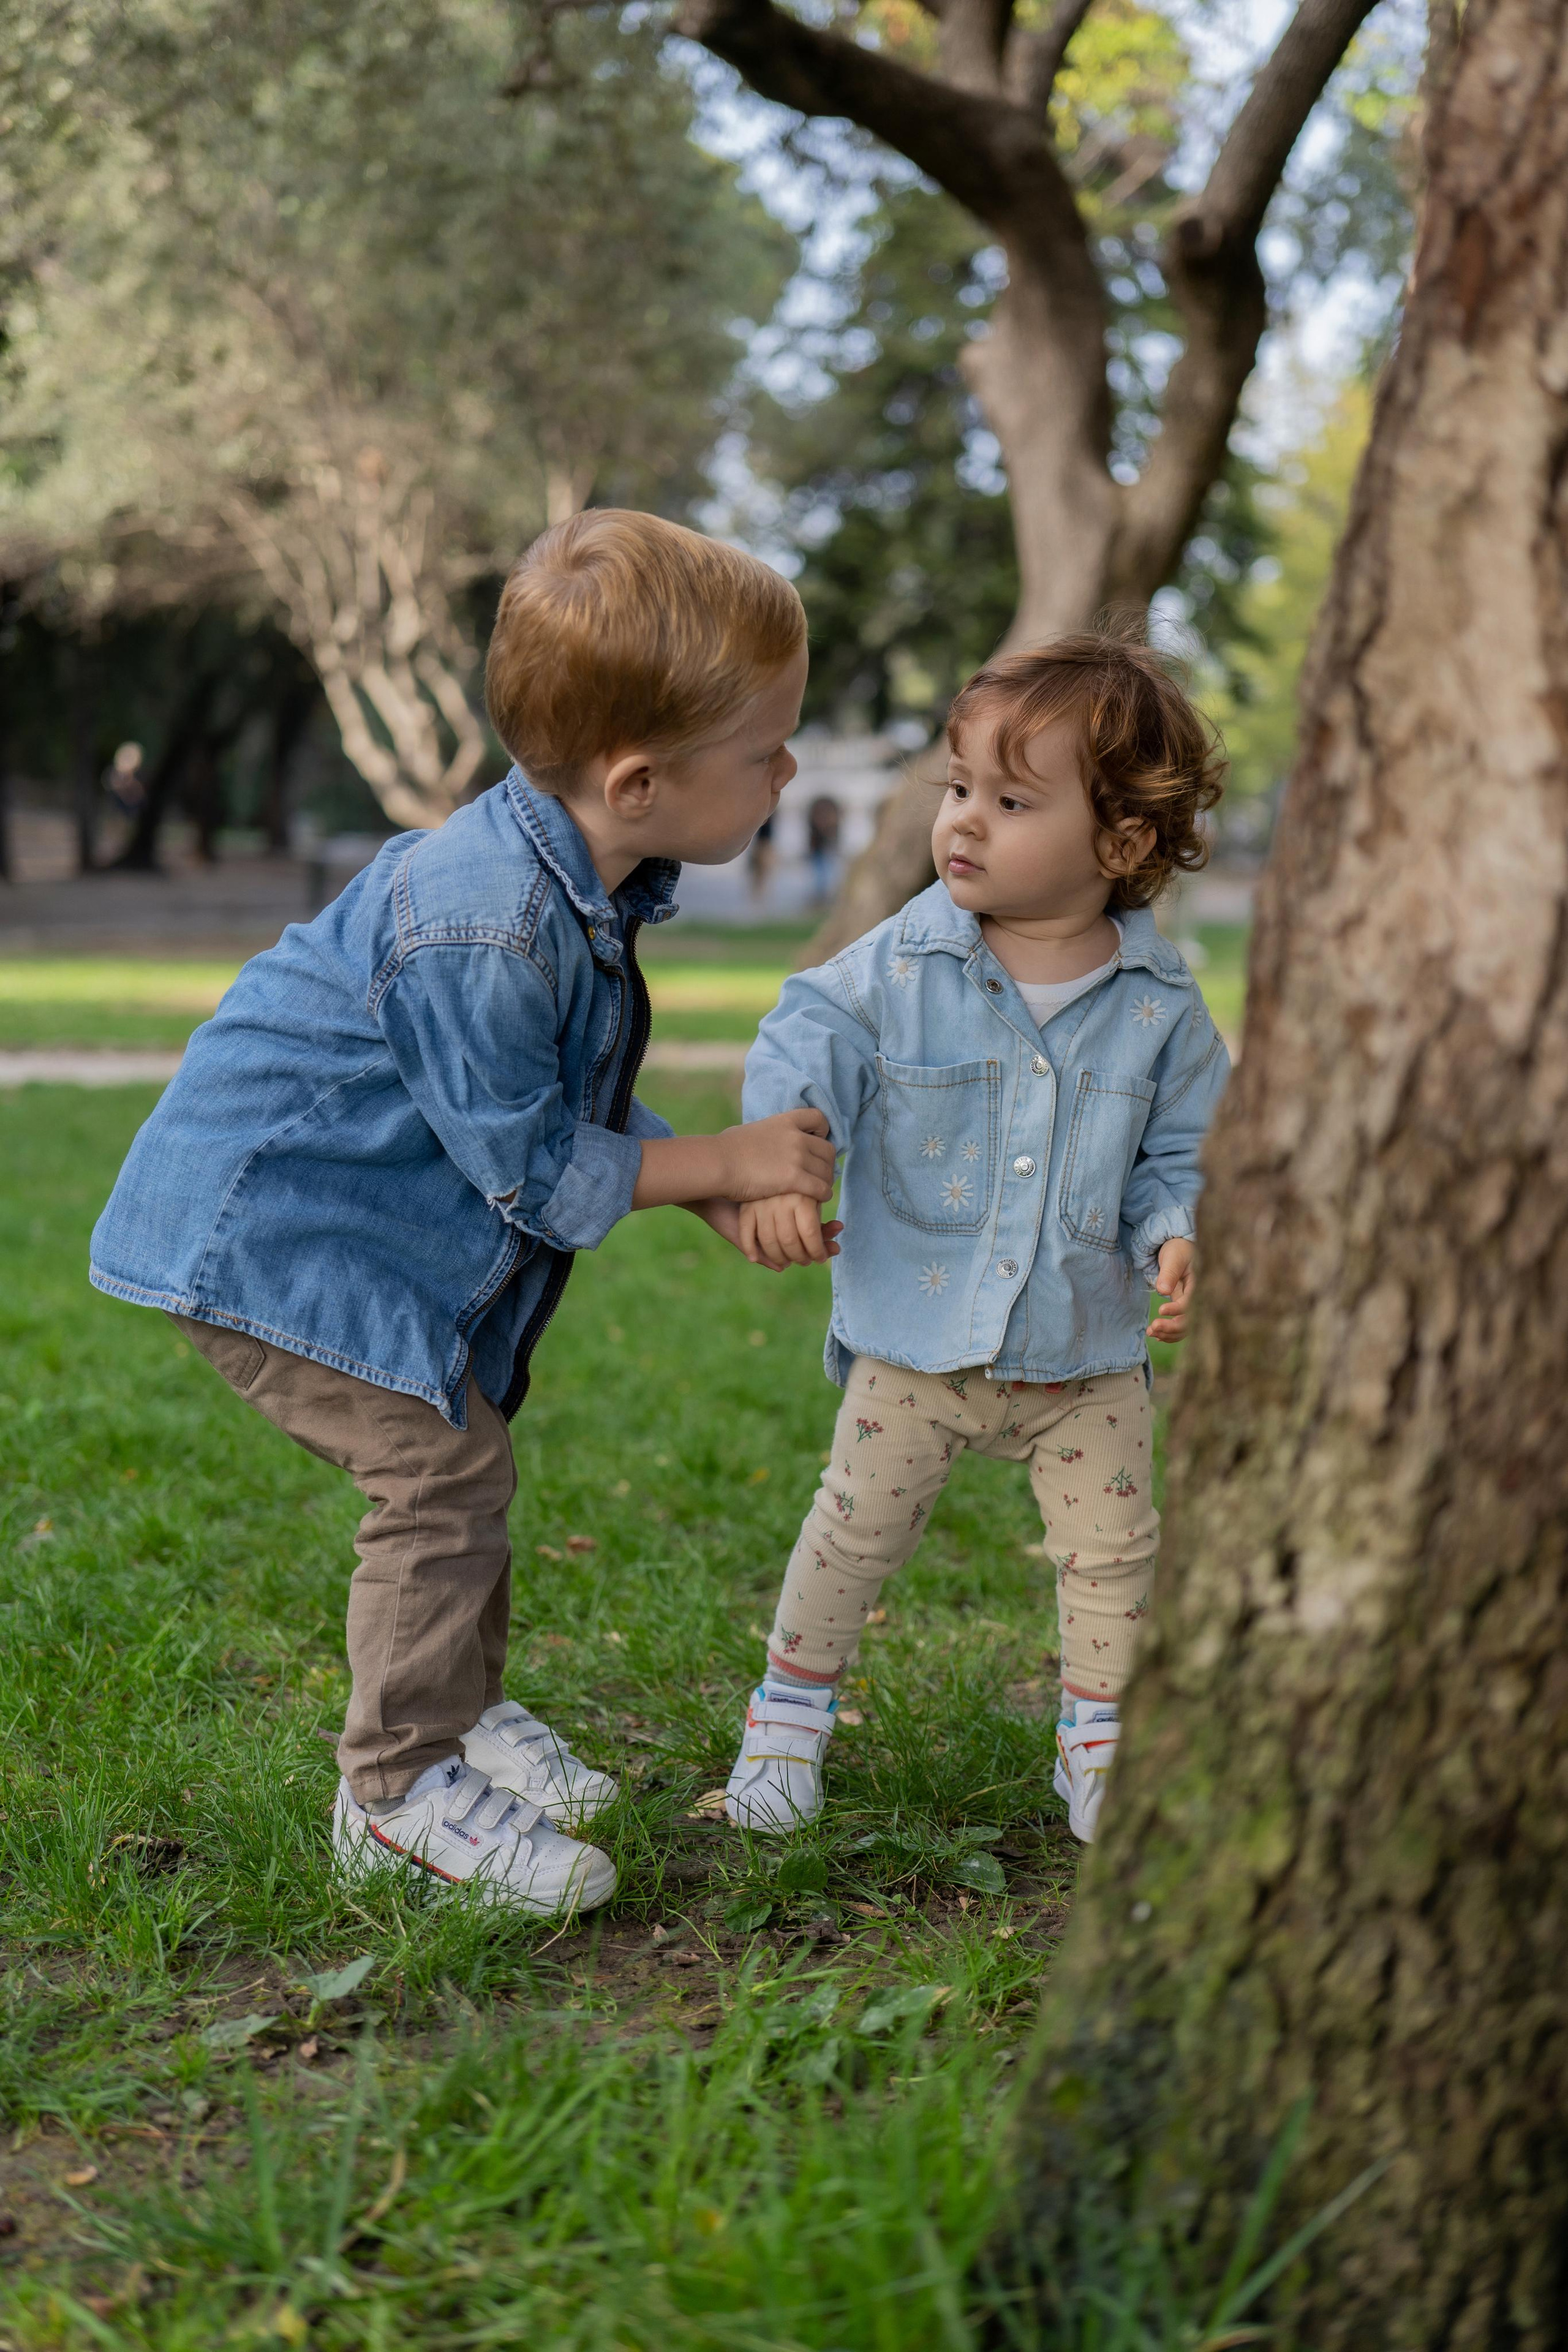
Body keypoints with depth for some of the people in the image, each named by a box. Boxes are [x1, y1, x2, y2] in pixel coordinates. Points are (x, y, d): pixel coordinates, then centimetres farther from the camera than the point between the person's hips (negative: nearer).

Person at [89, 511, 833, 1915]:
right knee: (445, 1465, -11)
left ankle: (459, 1708, 33)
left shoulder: (588, 888, -1)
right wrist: (727, 1162, -14)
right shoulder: (483, 931, -32)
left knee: (457, 1465, 15)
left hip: (369, 1217, 10)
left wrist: (725, 1199, 0)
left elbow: (581, 1103, 12)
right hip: (267, 1225, -10)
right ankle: (402, 1790, 1)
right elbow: (533, 1164, -23)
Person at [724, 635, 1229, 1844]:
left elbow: (1182, 1149, 2)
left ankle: (1101, 1738, 27)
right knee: (858, 1527, 7)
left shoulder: (1160, 1005, -7)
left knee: (1115, 1546, 6)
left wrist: (1176, 1238, -17)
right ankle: (793, 1703, 29)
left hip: (1087, 1349, 1)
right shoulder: (902, 965, -10)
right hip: (916, 1336, -1)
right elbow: (809, 1048, -9)